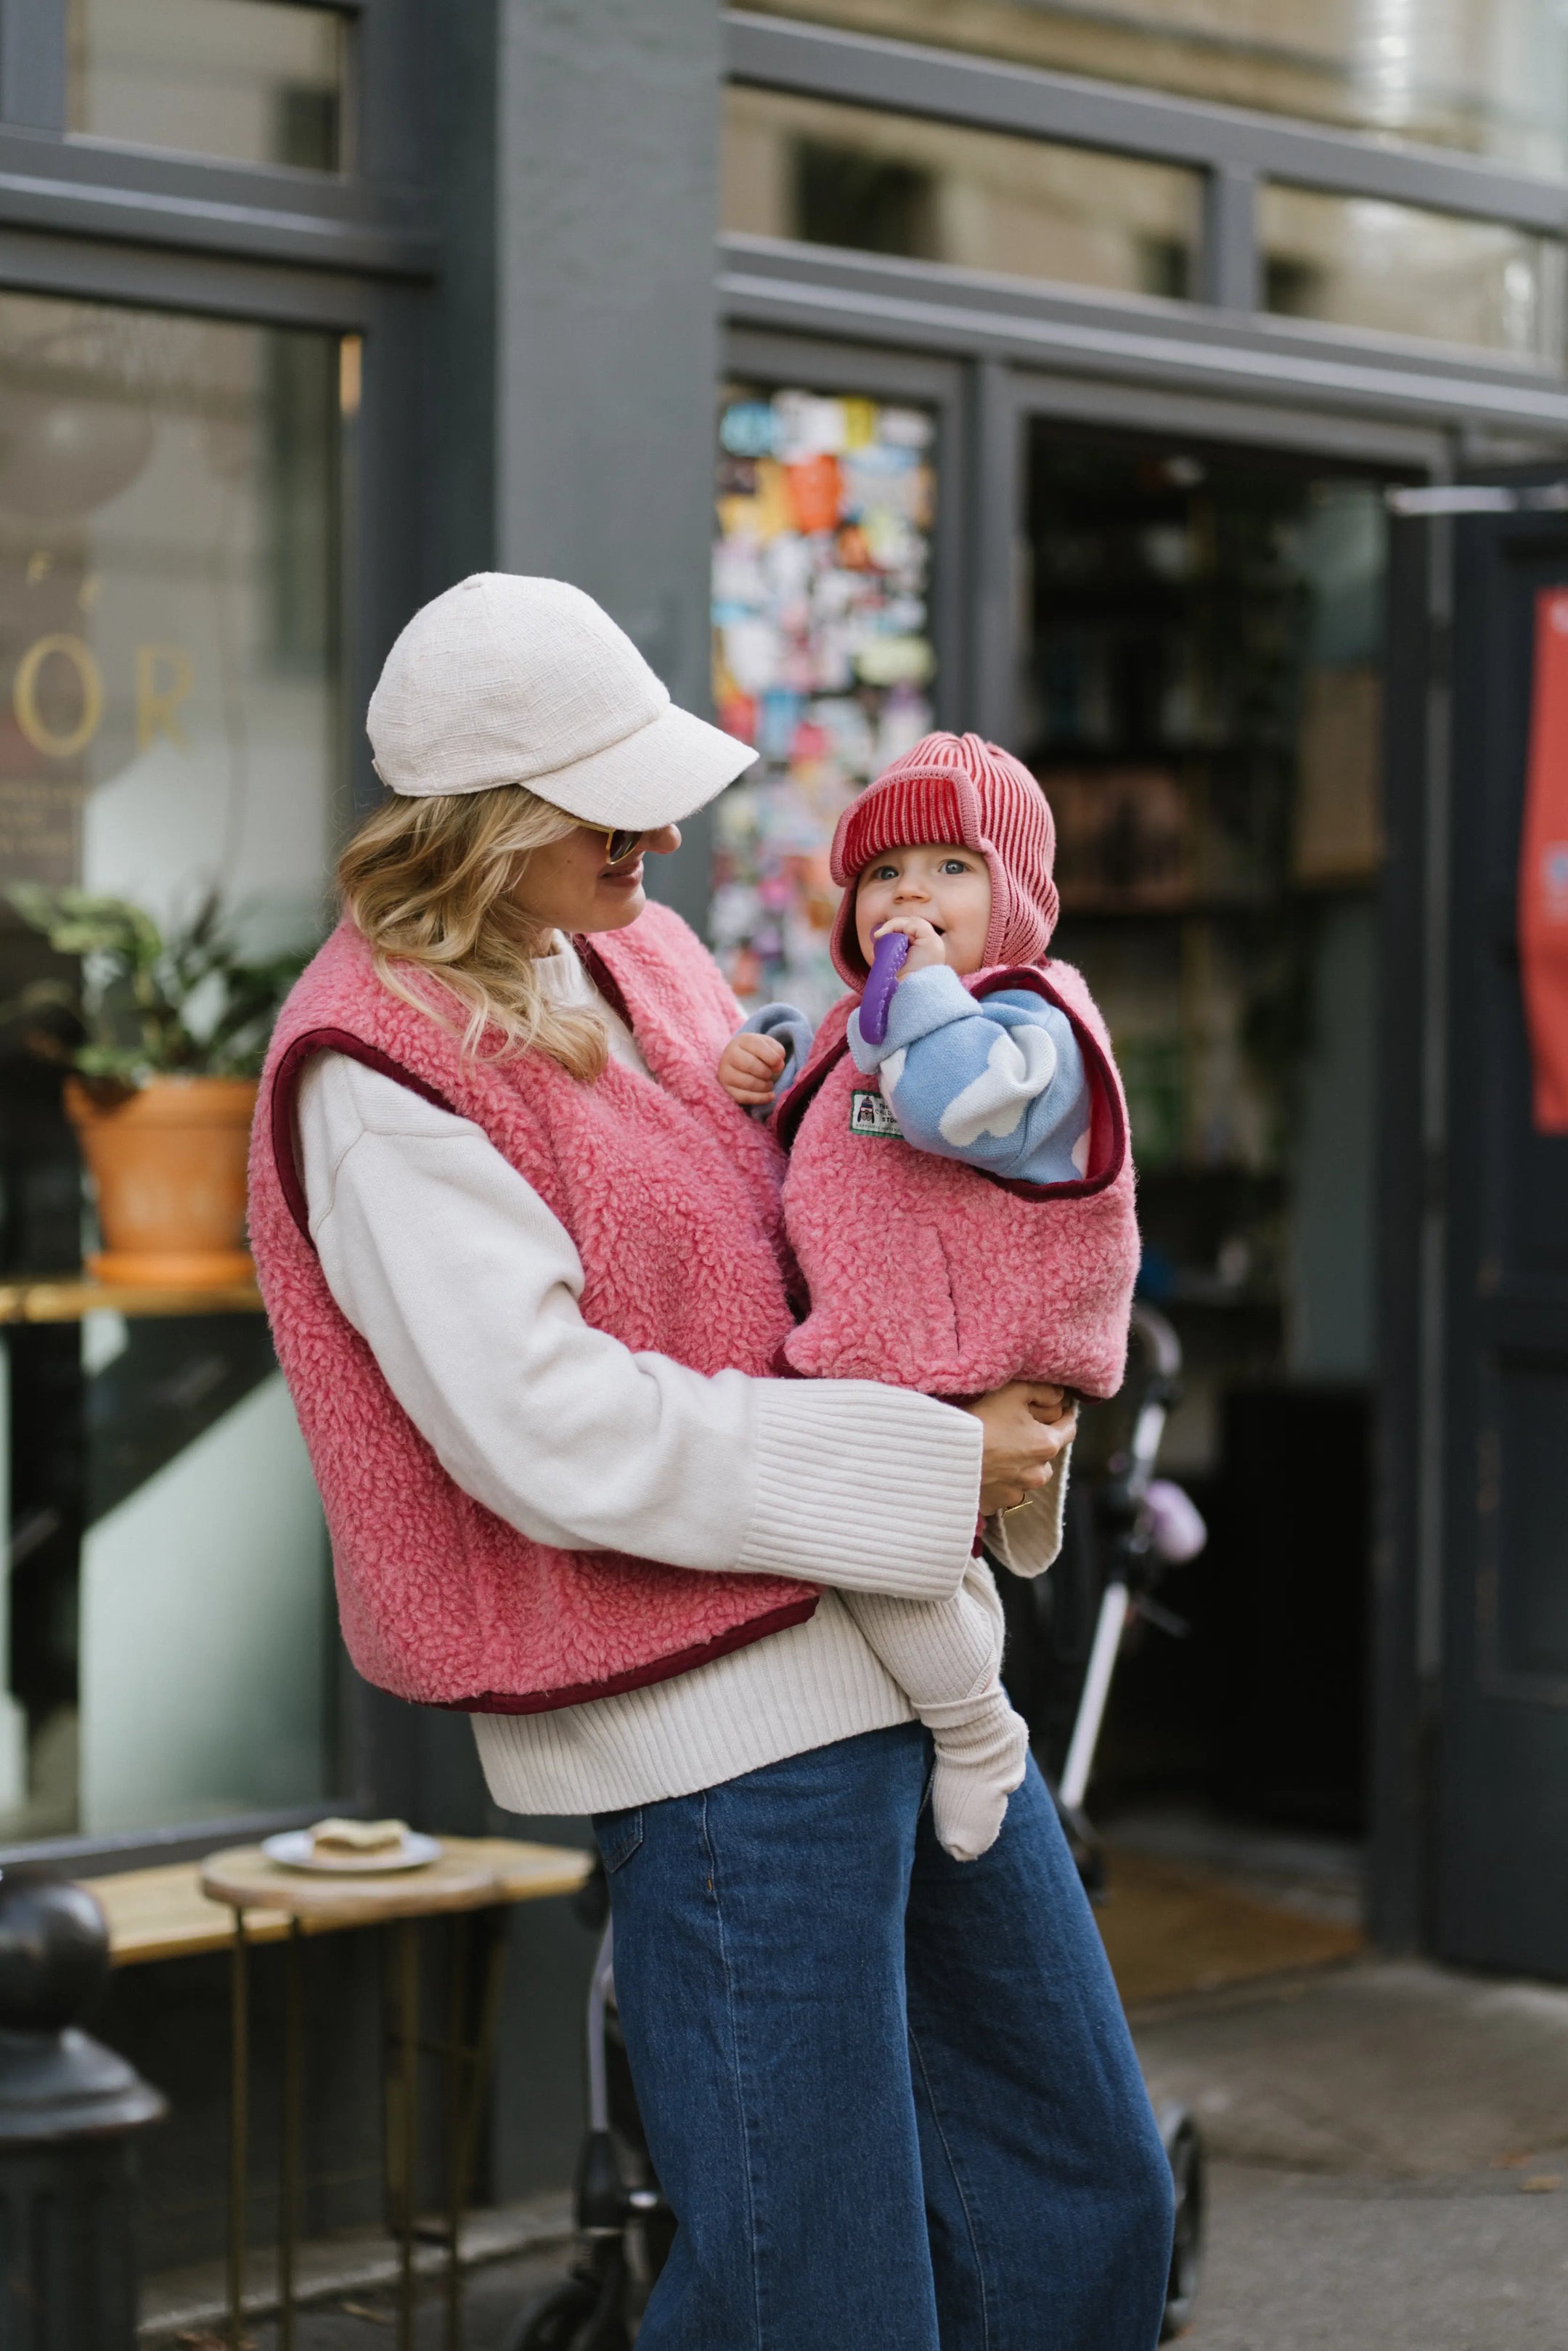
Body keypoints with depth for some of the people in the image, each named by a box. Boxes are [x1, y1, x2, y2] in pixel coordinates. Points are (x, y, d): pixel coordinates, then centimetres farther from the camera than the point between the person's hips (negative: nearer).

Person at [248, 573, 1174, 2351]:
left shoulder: (636, 953, 12)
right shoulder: (374, 1076, -14)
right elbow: (559, 1439, -21)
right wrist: (930, 1470, -17)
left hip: (897, 1651, 9)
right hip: (718, 1709, -9)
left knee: (1089, 2201, 16)